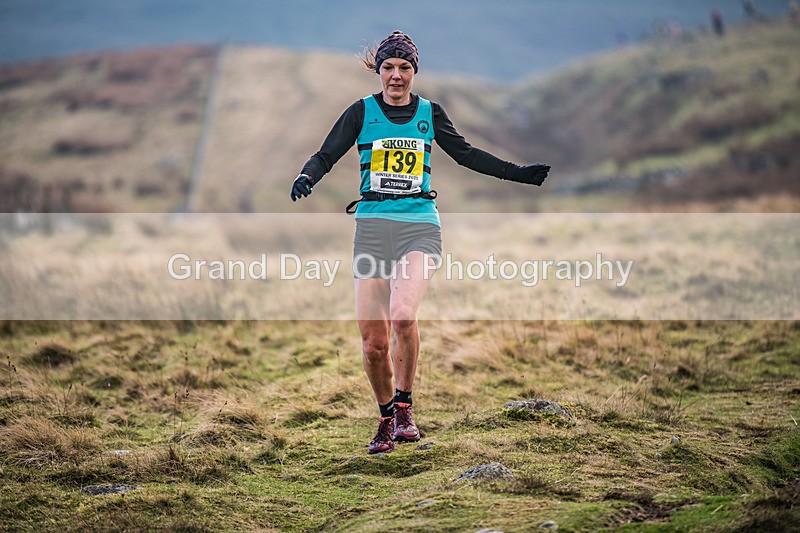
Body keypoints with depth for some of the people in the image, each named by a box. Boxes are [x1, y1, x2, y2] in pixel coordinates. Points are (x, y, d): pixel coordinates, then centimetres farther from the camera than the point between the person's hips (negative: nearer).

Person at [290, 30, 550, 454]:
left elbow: (466, 154, 22)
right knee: (373, 341, -4)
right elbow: (325, 156, 2)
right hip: (373, 225, 0)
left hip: (420, 225, 0)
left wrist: (518, 173, 18)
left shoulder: (430, 113, 10)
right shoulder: (362, 112, 5)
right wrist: (307, 178, -20)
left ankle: (404, 406, -6)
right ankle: (386, 419, 20)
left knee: (403, 316, -26)